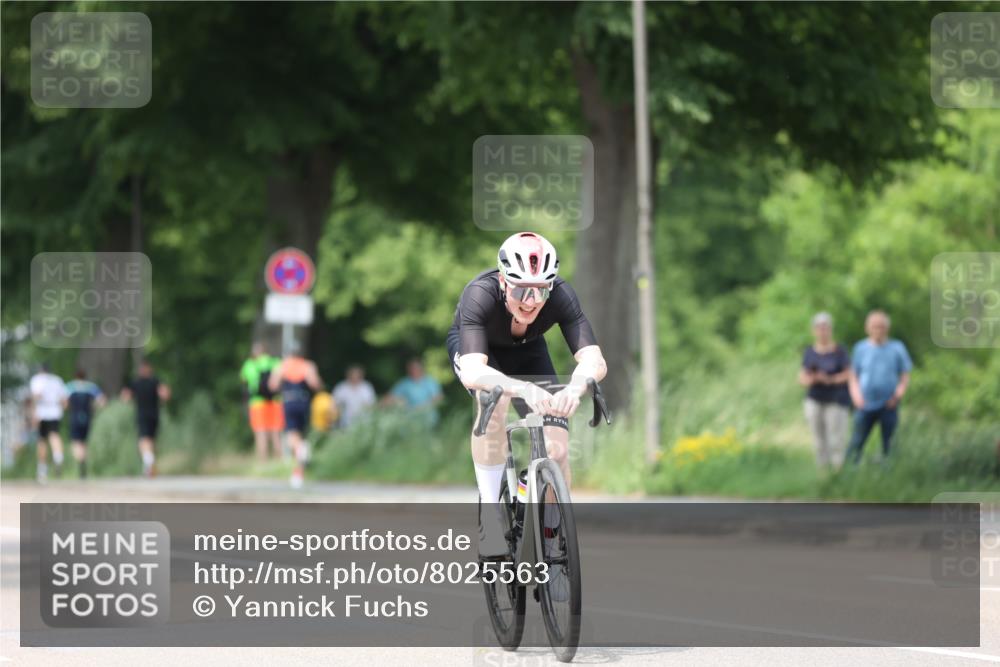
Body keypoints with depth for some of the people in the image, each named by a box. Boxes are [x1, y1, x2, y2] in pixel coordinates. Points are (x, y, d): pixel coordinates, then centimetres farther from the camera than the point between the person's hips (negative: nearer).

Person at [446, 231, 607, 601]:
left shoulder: (561, 296, -34)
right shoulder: (481, 295, -40)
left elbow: (594, 360, -44)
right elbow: (472, 371, -52)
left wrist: (575, 387, -66)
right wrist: (524, 389, -70)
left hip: (526, 351, 3)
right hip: (475, 349, -3)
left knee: (557, 450, -12)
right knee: (494, 400, -36)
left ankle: (550, 546, 8)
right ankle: (490, 516, -26)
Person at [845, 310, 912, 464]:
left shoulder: (897, 348, 4)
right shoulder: (861, 348, 5)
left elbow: (905, 376, 7)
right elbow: (853, 376, 9)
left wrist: (898, 394, -9)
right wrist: (856, 395, -6)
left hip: (889, 405, 0)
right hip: (866, 405, 0)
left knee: (888, 445, 1)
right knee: (857, 442, -4)